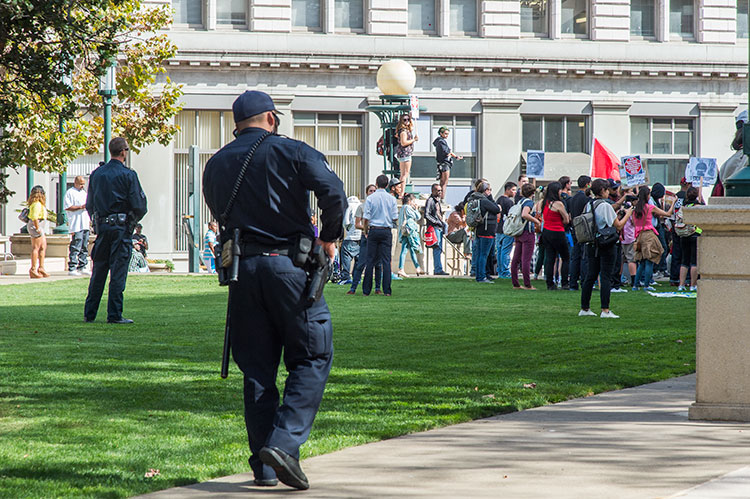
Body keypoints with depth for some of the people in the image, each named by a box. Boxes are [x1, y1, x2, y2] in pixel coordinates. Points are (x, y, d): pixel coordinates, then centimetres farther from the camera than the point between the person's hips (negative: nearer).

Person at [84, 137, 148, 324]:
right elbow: (139, 206, -10)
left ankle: (89, 314, 12)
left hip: (102, 226, 5)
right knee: (118, 272, -2)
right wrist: (133, 220, 10)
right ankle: (114, 315, -3)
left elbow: (89, 205, 11)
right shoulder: (128, 175, -8)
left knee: (98, 271, 10)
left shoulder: (96, 174, 7)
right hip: (122, 228, -5)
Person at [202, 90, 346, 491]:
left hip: (241, 269, 4)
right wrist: (328, 237, 0)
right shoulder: (292, 152, -2)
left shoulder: (216, 165, 13)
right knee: (312, 359, 4)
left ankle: (264, 467, 8)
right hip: (289, 266, -4)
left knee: (257, 369, 9)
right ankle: (284, 442, -14)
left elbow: (220, 218, 16)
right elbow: (334, 192, -13)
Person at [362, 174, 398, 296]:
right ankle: (387, 290, -3)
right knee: (386, 261, 2)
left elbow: (366, 218, -5)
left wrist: (366, 231, 9)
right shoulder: (391, 199, 1)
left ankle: (366, 290, 3)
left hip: (374, 230, -1)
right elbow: (395, 218, 0)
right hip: (386, 231, 1)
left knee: (370, 261, 3)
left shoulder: (370, 198, -3)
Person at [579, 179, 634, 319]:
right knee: (606, 277, -4)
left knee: (590, 276, 12)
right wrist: (627, 214, 3)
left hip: (591, 245, 7)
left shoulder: (588, 206, 6)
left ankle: (584, 308, 15)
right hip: (606, 246, -7)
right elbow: (619, 226, -12)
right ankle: (605, 310, -7)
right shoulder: (605, 206, -14)